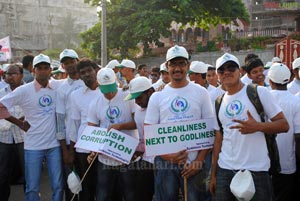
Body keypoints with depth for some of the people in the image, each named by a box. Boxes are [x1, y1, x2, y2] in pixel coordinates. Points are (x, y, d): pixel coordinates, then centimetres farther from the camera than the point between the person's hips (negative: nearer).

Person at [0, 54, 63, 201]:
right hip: (33, 146, -2)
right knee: (32, 188, 6)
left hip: (54, 144, 2)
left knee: (58, 186, 9)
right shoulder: (24, 90, -7)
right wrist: (20, 123, -6)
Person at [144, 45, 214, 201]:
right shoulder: (157, 96, 4)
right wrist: (165, 154, -12)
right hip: (165, 163, 1)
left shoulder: (201, 93, 2)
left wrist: (199, 160, -7)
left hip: (193, 163, -1)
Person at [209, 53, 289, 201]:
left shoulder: (260, 92, -3)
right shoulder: (219, 102, 11)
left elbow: (284, 125, -4)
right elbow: (218, 139, 13)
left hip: (256, 170, -4)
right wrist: (213, 174, 9)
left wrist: (257, 126, -22)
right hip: (224, 170, 4)